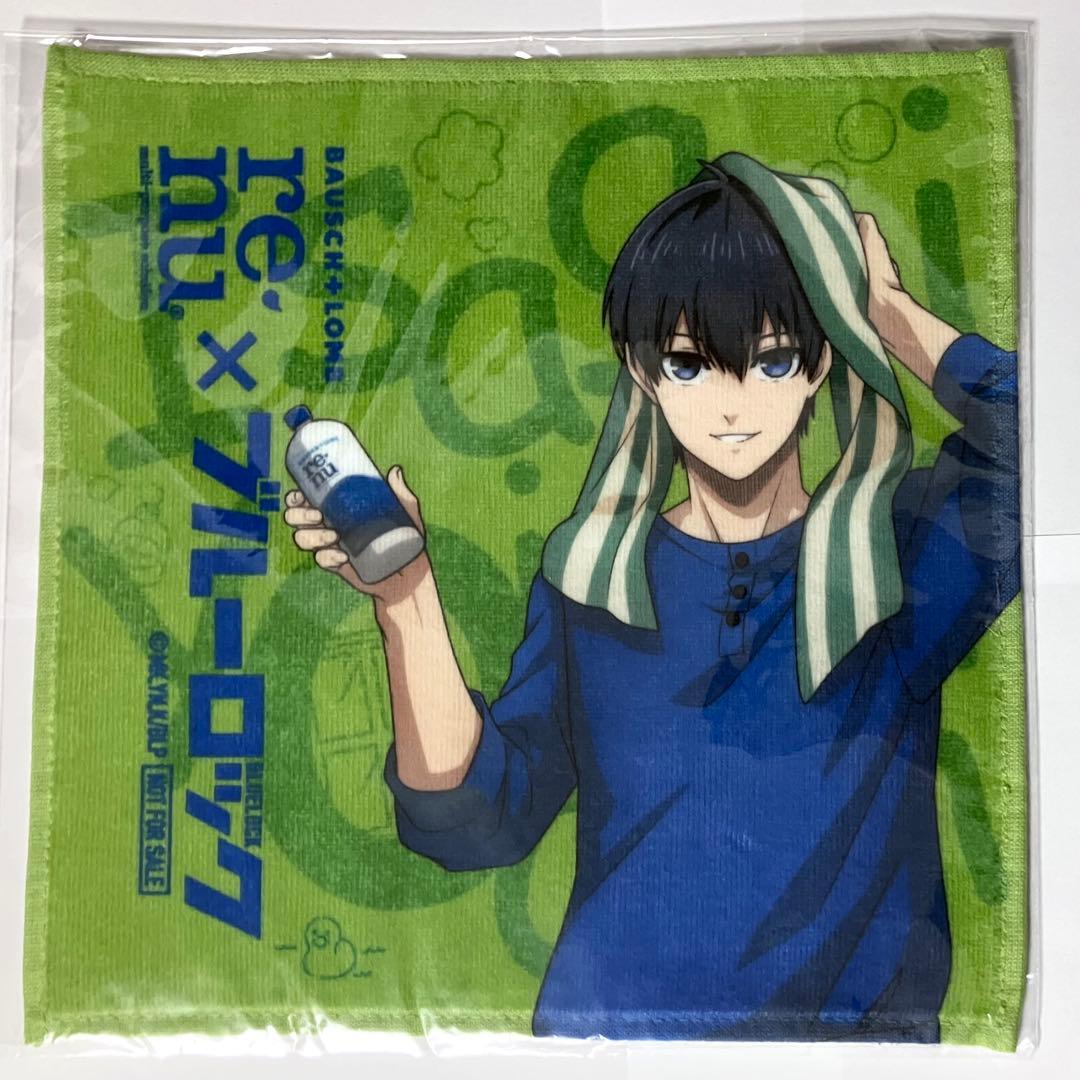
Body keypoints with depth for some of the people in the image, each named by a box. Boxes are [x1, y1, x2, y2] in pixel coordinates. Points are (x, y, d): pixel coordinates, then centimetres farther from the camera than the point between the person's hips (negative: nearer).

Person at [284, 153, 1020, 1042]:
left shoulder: (905, 551, 0)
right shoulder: (591, 571, 3)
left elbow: (1034, 424, -19)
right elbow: (477, 822, -2)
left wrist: (885, 308, -3)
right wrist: (406, 595, -13)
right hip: (607, 1021, 1)